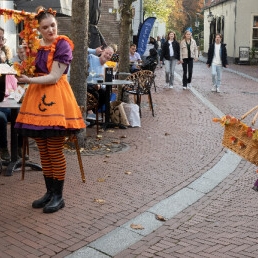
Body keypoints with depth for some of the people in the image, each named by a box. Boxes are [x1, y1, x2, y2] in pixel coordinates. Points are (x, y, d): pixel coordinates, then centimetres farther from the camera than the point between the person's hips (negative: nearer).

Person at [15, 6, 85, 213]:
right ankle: (49, 192, 22)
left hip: (55, 98, -6)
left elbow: (54, 77, -14)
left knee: (55, 151, -2)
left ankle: (58, 196, 9)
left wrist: (29, 80, -21)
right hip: (37, 97, 6)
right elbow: (30, 71, 14)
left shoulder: (63, 45, -8)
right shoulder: (35, 45, 10)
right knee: (43, 151, 11)